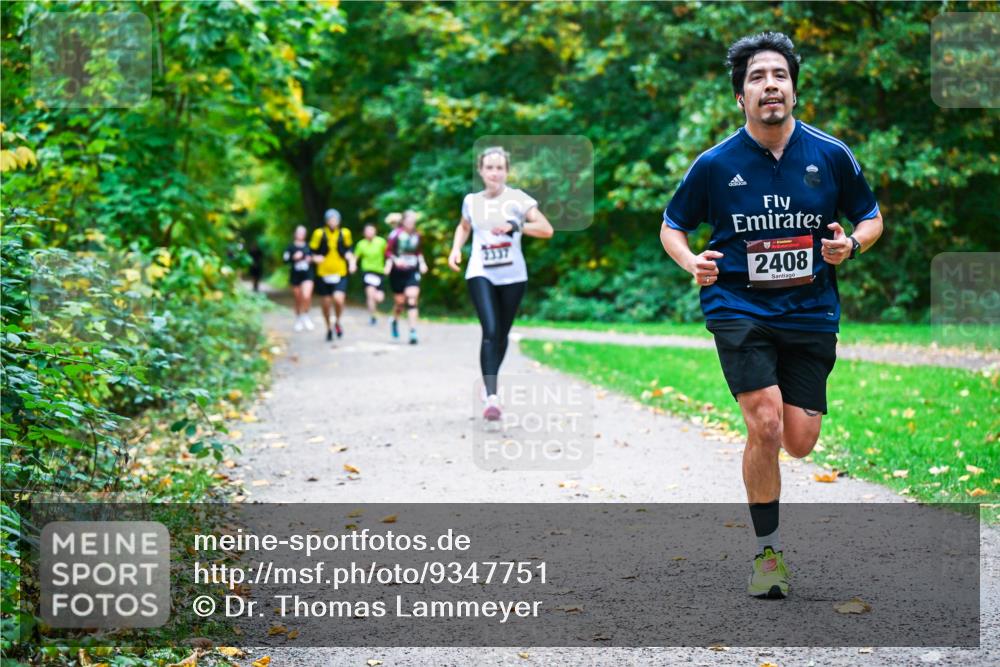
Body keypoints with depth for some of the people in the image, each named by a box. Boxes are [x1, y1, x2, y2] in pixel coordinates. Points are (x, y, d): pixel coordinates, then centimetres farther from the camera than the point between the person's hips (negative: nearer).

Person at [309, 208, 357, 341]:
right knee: (326, 303, 7)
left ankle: (337, 322, 11)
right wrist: (316, 258, -17)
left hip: (340, 274, 0)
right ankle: (329, 328, 31)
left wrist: (352, 262, -1)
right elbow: (313, 251, 4)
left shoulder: (344, 233, 1)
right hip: (324, 274, 0)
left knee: (338, 299, -19)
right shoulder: (319, 234, -3)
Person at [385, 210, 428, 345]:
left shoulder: (416, 235, 5)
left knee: (412, 299, -12)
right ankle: (394, 321, 41)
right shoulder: (396, 234, -7)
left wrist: (421, 262, 4)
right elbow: (388, 251, -3)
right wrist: (394, 260, -20)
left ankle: (413, 332, -14)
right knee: (400, 301, 7)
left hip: (413, 271, 2)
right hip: (398, 271, -2)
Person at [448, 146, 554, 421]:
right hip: (481, 274, 0)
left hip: (512, 276, 0)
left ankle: (489, 382, 36)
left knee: (502, 334, 12)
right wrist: (456, 248, 8)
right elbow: (464, 227, 27)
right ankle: (492, 397, -24)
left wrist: (515, 226, -19)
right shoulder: (471, 201, 6)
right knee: (490, 332, -17)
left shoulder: (518, 199, -3)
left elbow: (547, 230, -8)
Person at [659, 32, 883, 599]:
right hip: (739, 309, -2)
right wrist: (693, 263, -10)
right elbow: (673, 225, 11)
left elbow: (871, 216, 12)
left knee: (800, 443, -1)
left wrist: (851, 245, -10)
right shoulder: (716, 164, -2)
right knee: (766, 427, -16)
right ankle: (769, 549, 1)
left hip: (811, 313, 2)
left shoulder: (831, 154, 0)